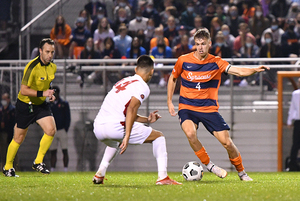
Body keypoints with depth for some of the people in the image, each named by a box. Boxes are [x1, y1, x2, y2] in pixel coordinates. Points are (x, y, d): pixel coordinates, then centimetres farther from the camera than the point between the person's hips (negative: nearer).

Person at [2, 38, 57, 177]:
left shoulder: (52, 67, 0)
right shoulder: (32, 67, -24)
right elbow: (23, 90, -26)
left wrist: (50, 94, 2)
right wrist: (42, 93, -32)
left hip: (41, 105, 6)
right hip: (25, 104, -6)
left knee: (51, 130, -15)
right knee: (19, 138, 4)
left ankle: (38, 162, 0)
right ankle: (8, 167, 24)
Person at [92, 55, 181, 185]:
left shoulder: (123, 82, 25)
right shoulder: (142, 87, 0)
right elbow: (131, 109, -16)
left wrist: (147, 120, 35)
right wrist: (127, 136, -22)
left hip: (97, 127, 8)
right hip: (115, 126, -8)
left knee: (115, 142, 43)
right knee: (158, 136, 10)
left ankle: (100, 174, 28)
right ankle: (162, 177, 0)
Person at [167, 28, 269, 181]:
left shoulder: (216, 63, -5)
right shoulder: (183, 61, -3)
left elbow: (238, 71, -18)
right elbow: (173, 78, 15)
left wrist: (254, 70, -37)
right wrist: (169, 102, 10)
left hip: (209, 108, 0)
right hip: (187, 107, 0)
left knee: (227, 142, -7)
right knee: (190, 133, -31)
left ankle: (241, 172, 17)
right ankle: (209, 165, -11)